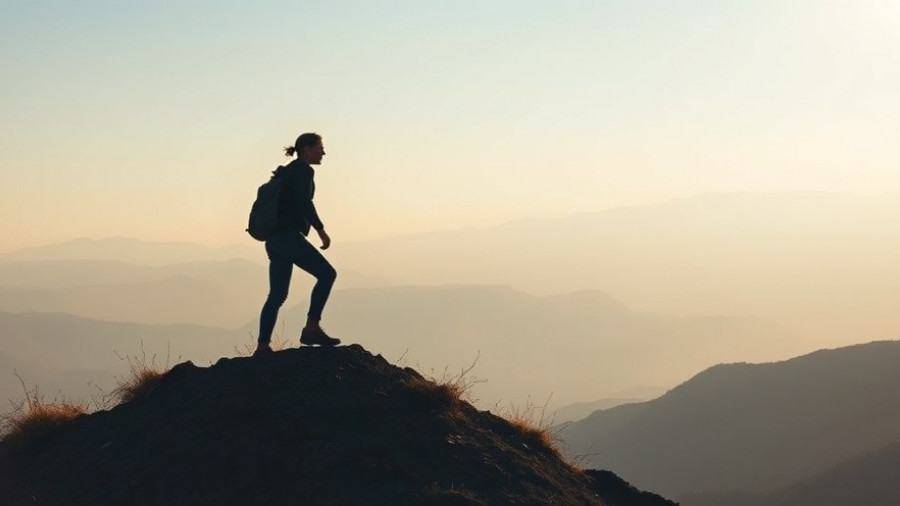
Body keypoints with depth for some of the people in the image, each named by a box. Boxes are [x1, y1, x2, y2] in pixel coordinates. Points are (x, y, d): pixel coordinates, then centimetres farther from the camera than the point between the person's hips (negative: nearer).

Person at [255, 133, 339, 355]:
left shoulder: (288, 171, 23)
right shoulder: (303, 170, -6)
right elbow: (304, 203, -18)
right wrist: (321, 229, -15)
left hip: (275, 239, 10)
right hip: (288, 235, -10)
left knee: (277, 295, 8)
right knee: (327, 273, -9)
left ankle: (262, 346, 5)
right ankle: (311, 328, -14)